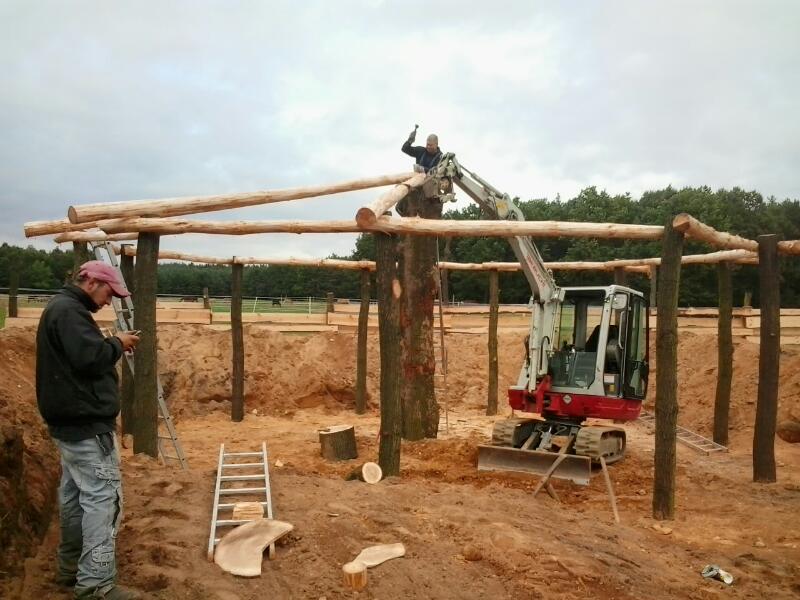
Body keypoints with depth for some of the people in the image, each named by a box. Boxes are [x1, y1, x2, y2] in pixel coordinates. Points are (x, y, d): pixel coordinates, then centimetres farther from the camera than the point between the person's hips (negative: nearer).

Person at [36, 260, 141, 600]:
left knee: (75, 493, 18)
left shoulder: (62, 308, 16)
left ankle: (71, 567, 30)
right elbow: (89, 357, -28)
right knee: (102, 496, -9)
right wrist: (117, 344, -12)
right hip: (85, 422, -11)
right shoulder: (69, 311, -17)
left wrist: (113, 345, 5)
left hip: (71, 420, 11)